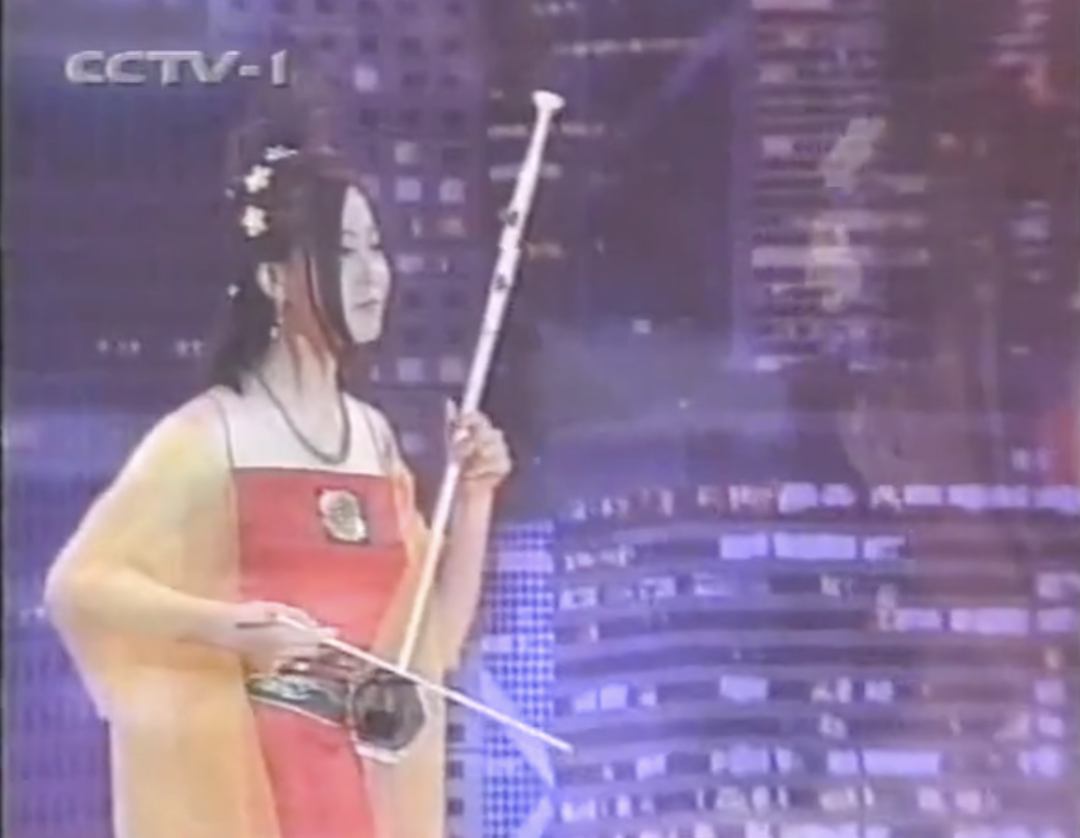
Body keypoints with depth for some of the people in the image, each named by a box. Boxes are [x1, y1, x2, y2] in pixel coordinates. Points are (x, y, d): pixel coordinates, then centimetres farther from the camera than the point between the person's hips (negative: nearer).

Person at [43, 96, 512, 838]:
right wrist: (223, 625, -23)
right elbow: (80, 584, -10)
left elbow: (430, 640, 12)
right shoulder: (209, 434, -8)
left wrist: (475, 499, 1)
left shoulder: (375, 436, 10)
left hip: (363, 776, 6)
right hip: (240, 775, -6)